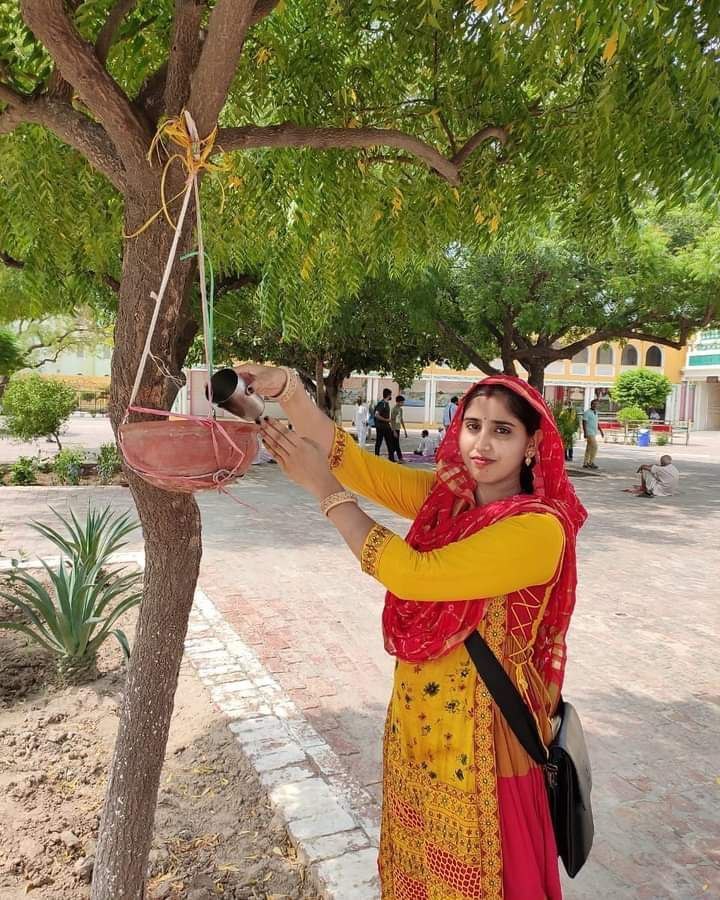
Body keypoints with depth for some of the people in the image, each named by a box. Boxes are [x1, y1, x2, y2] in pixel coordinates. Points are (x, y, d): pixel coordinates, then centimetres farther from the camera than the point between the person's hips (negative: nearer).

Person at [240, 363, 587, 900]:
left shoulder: (540, 528, -23)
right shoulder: (444, 494, -3)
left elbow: (414, 574, -29)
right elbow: (356, 463, -11)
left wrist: (327, 491, -25)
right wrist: (285, 391, -25)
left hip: (480, 731, -6)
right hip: (417, 719, 6)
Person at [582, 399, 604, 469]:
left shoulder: (595, 413, 17)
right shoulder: (587, 412, -9)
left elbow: (597, 423, 22)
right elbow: (584, 423, -14)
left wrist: (601, 431, 14)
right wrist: (585, 433, -20)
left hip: (594, 433, 9)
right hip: (589, 433, -9)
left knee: (589, 448, 8)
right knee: (594, 447, -13)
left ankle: (585, 463, 10)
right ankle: (591, 462, -8)